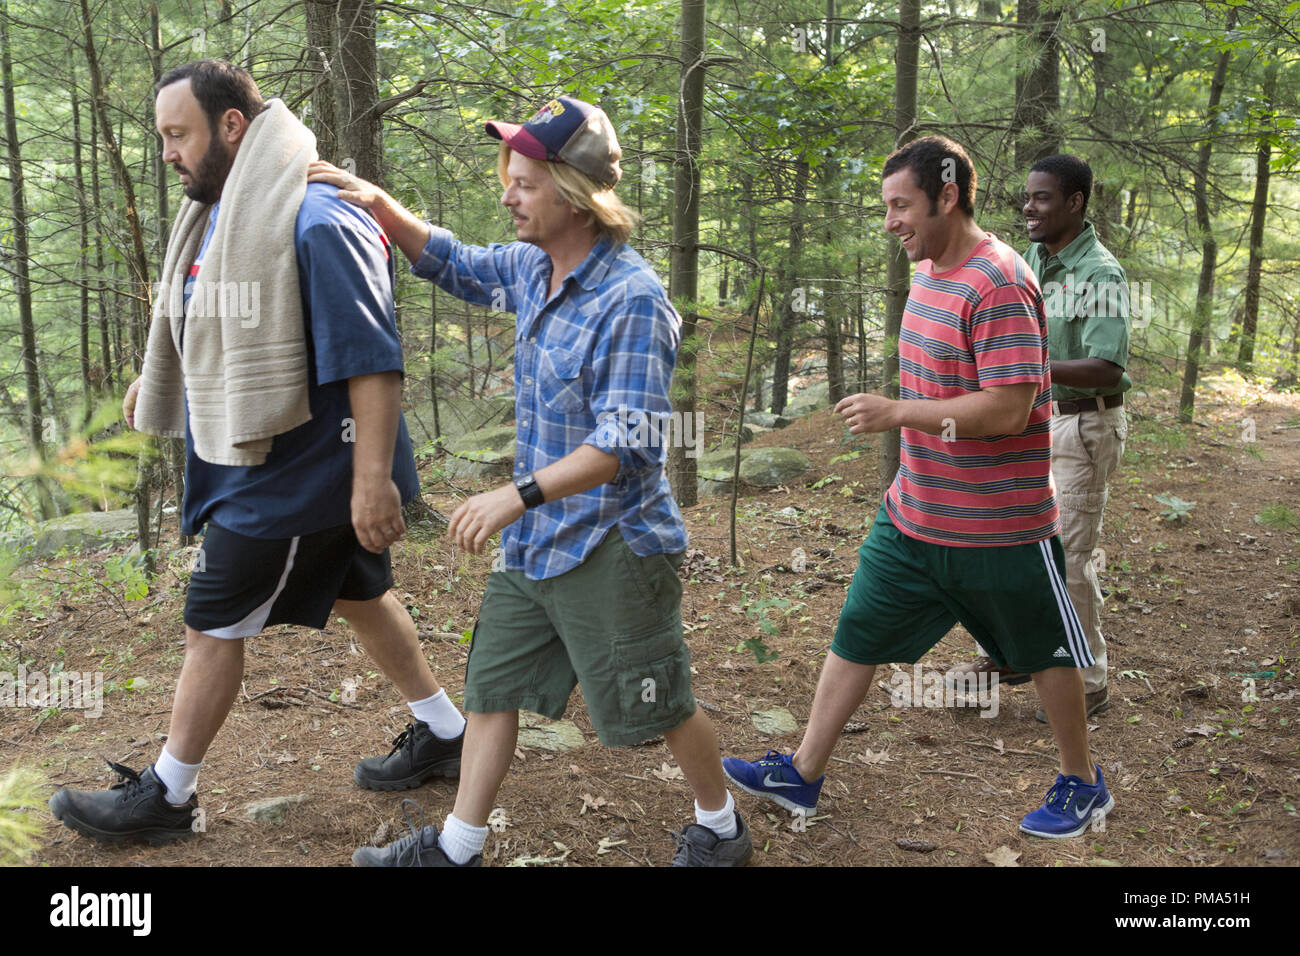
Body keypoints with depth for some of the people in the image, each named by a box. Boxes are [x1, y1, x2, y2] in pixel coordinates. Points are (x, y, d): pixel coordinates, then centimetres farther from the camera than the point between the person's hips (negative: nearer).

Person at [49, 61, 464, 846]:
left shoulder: (314, 221, -22)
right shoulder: (220, 216, 8)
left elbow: (370, 359, -26)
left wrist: (372, 479, -29)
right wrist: (160, 380, 21)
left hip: (292, 475, -10)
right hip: (259, 461, 10)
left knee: (215, 626, 2)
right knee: (359, 595, 18)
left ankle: (167, 795, 20)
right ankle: (444, 735, 33)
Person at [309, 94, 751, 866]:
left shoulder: (632, 300, -22)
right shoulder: (530, 267, 3)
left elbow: (623, 444, -27)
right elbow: (453, 265, 21)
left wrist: (518, 495, -32)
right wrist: (379, 205, 6)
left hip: (610, 546, -8)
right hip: (533, 542, 8)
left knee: (659, 706, 9)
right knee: (492, 686, 14)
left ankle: (722, 827, 34)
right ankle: (457, 846, 29)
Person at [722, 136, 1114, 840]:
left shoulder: (998, 283, -21)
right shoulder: (929, 272, 9)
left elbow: (1009, 409, -27)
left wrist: (896, 413, -24)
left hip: (1000, 527, -8)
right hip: (912, 514, 9)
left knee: (1045, 653, 12)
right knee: (857, 633, 10)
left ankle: (1082, 784, 32)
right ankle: (802, 775, 21)